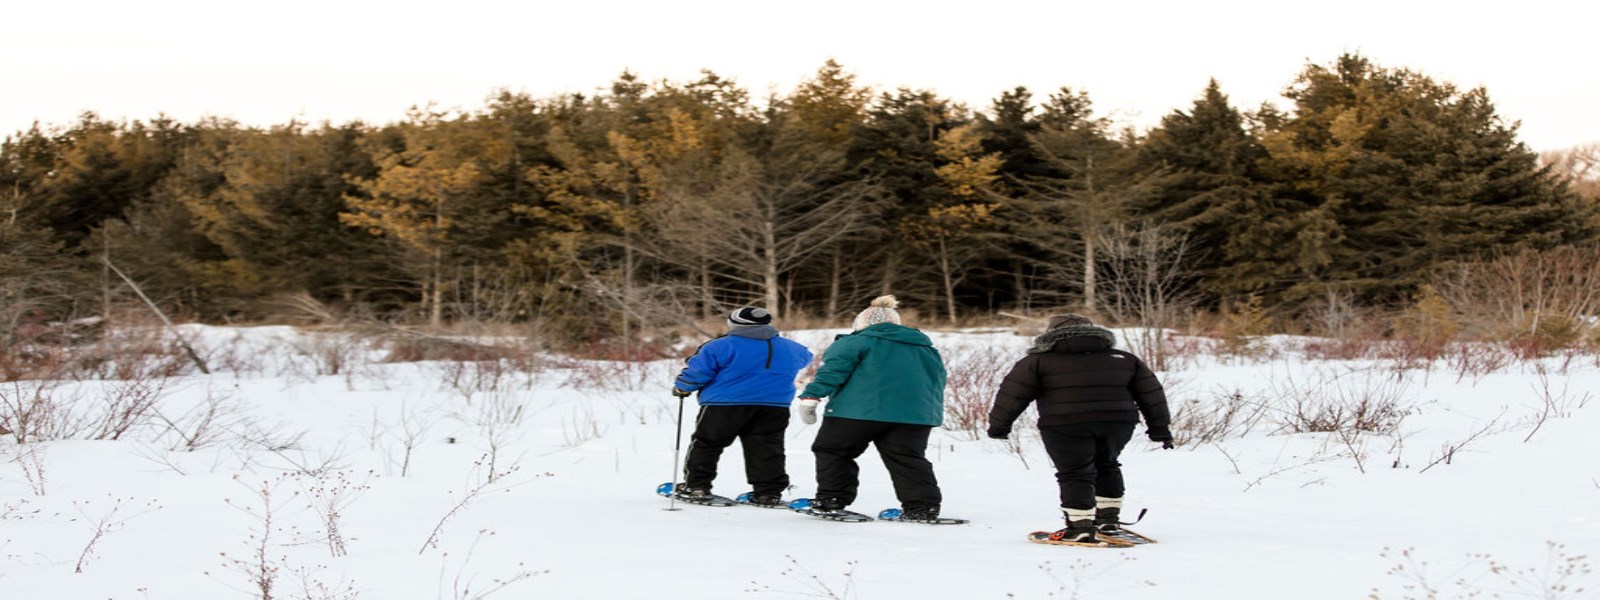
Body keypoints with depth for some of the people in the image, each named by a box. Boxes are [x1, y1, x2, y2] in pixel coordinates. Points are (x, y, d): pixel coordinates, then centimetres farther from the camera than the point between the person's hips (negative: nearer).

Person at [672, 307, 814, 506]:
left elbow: (696, 373, -5)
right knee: (767, 449, 9)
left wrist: (681, 389, 14)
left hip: (724, 407, -3)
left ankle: (696, 486, 11)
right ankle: (769, 493, 5)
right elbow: (805, 358, 32)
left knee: (705, 444, 10)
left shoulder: (720, 346, -7)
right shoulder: (790, 347, 11)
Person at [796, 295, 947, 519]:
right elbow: (938, 383, 29)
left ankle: (831, 499, 2)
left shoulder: (856, 342, 6)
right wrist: (934, 413, 36)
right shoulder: (927, 348, 25)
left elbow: (834, 368, -7)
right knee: (908, 459, 5)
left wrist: (811, 396, -11)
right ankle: (923, 506, -8)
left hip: (860, 410, -5)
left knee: (832, 450, 8)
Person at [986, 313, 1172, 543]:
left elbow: (1012, 395, 9)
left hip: (1066, 425, -4)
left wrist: (999, 425, 18)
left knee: (1075, 474, 2)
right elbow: (1151, 394, 21)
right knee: (1106, 466, 23)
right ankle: (1109, 517, 25)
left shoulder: (1039, 361, 11)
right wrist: (1159, 428, 26)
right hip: (1118, 423, 4)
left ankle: (1080, 525, -9)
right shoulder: (1124, 359, 21)